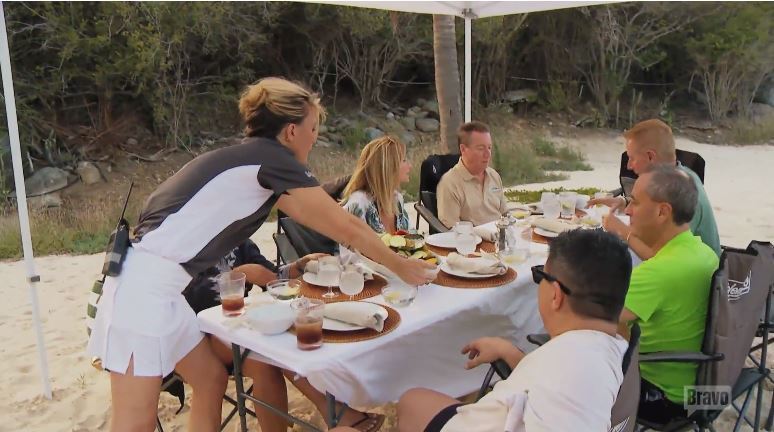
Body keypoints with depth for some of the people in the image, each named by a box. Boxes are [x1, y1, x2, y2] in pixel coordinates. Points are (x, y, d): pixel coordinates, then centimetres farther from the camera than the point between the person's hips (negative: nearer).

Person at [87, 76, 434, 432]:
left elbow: (311, 217, 27)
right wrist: (400, 266, 8)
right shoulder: (273, 158, -10)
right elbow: (346, 227, -5)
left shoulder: (253, 158, 15)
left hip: (154, 282, 10)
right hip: (146, 284, -9)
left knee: (210, 378, 15)